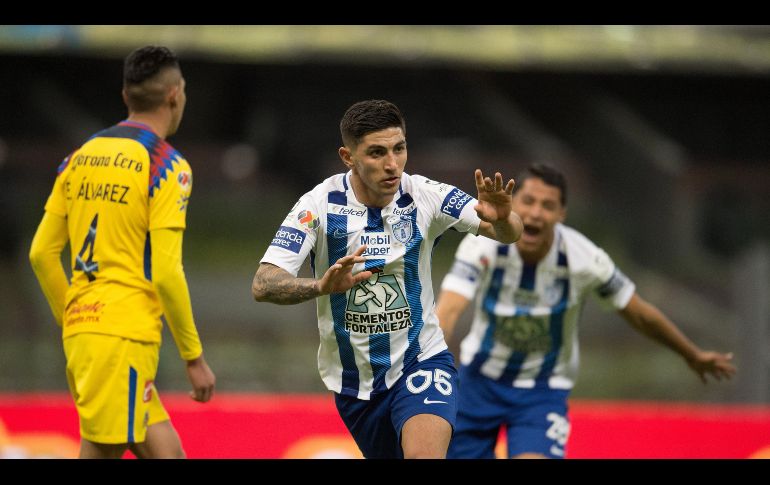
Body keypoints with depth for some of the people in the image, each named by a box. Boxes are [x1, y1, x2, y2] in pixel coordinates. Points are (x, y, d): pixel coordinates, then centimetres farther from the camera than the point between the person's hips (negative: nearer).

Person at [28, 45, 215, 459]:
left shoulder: (81, 157, 14)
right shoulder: (166, 165, -7)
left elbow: (41, 253, 14)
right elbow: (166, 273, -12)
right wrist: (194, 357, -5)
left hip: (81, 329, 8)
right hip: (124, 337, -8)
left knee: (165, 452, 12)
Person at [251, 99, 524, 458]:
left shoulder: (424, 196, -12)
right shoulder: (319, 206, -14)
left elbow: (509, 234, -15)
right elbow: (263, 285, -22)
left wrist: (501, 218, -39)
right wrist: (321, 285, -42)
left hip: (420, 362, -1)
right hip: (353, 381, 1)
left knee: (425, 454, -26)